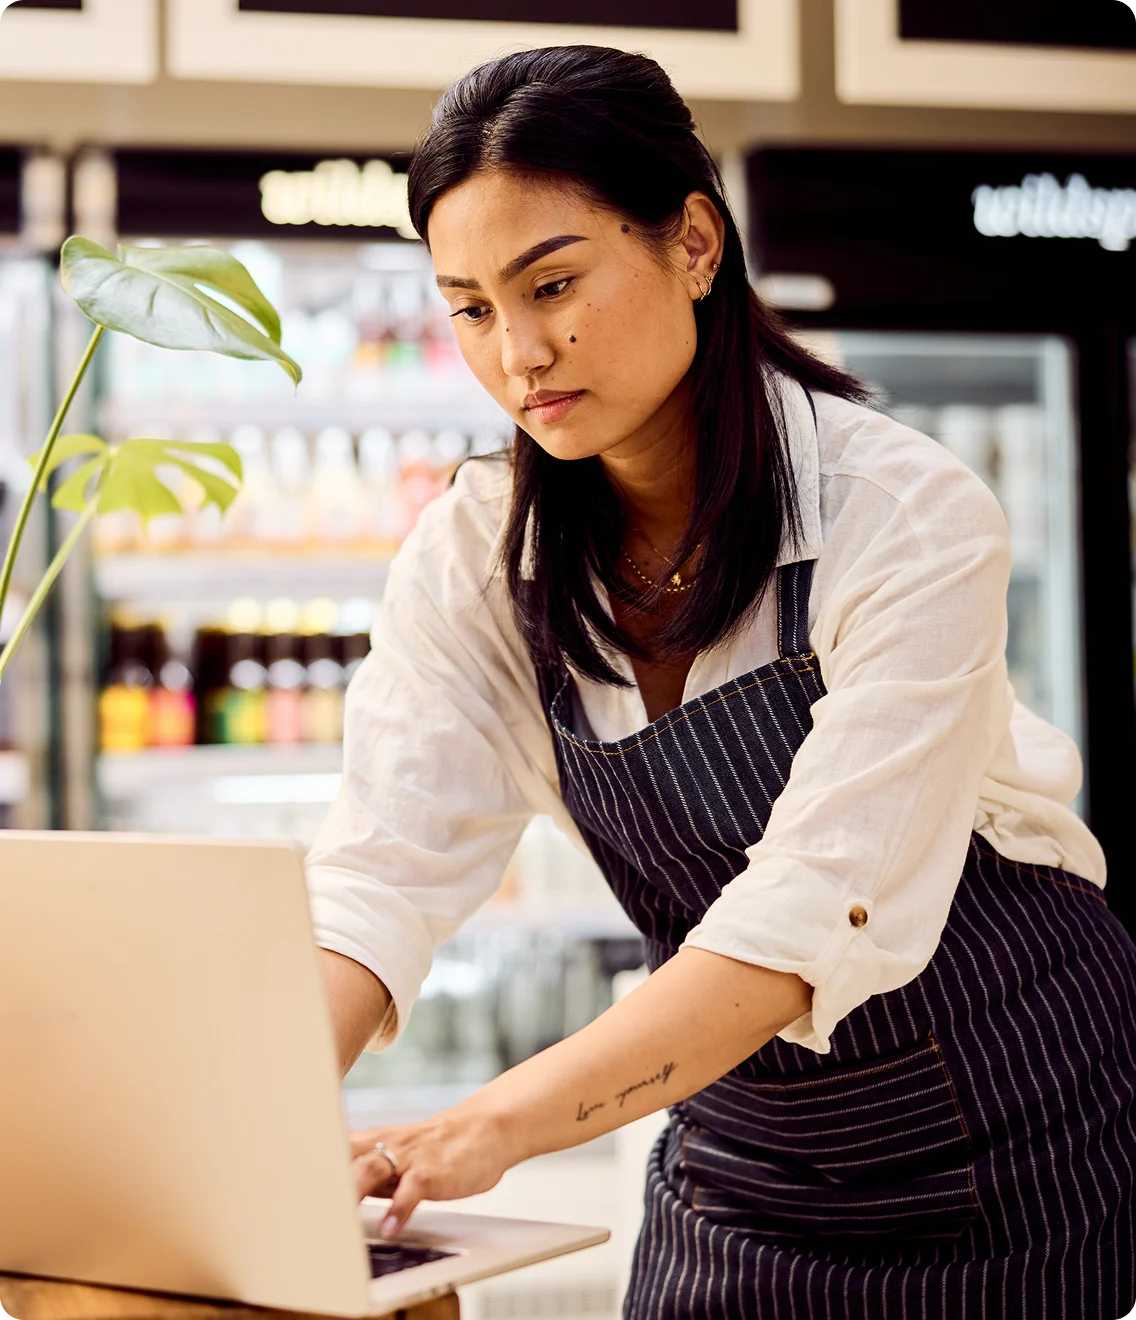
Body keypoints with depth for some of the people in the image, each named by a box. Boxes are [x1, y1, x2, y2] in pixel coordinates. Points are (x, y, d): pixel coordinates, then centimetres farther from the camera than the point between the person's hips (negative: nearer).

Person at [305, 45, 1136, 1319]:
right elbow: (381, 875, -15)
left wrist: (489, 1127, -41)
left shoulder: (912, 519, -22)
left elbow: (819, 913, -31)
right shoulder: (475, 558, -7)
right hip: (742, 1157, 4)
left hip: (1015, 1143, -4)